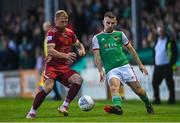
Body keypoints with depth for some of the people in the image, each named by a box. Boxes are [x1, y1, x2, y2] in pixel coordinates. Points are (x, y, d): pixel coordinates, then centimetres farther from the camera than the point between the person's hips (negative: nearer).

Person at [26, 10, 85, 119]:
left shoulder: (70, 33, 9)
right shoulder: (52, 33, -10)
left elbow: (79, 44, 24)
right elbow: (50, 50, -22)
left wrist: (82, 50, -1)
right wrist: (65, 55, -35)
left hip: (64, 66, 6)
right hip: (52, 65, -6)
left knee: (78, 79, -17)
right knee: (48, 87, -25)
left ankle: (64, 106, -11)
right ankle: (32, 111, -10)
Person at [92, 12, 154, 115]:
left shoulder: (120, 34, 12)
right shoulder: (97, 38, 7)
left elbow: (131, 49, 17)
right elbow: (97, 55, -1)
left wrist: (140, 64, 15)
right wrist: (101, 71, -16)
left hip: (125, 66, 2)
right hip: (111, 70, -2)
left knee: (138, 89, 2)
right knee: (113, 87, -31)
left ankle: (148, 105, 29)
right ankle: (117, 107, -54)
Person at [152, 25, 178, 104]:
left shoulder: (170, 40, -4)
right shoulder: (157, 40, 15)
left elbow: (175, 53, -6)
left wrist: (171, 64, -12)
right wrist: (154, 62, 12)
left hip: (167, 66, -6)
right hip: (157, 66, 6)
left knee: (169, 83, -3)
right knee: (155, 82, 1)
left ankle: (172, 99, 4)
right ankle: (157, 99, 8)